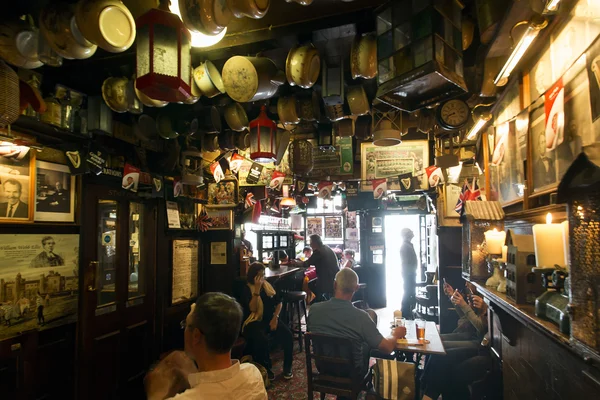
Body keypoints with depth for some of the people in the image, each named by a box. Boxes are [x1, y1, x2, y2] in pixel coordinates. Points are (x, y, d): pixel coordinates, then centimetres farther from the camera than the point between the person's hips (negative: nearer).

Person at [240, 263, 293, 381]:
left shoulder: (268, 285, 11)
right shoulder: (247, 289, -5)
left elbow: (278, 303, 13)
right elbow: (252, 308, -20)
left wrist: (275, 318, -4)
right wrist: (257, 289, -25)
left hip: (271, 319, 5)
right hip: (255, 322, -5)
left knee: (288, 336, -21)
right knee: (262, 340, -35)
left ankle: (287, 367, -1)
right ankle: (266, 369, -10)